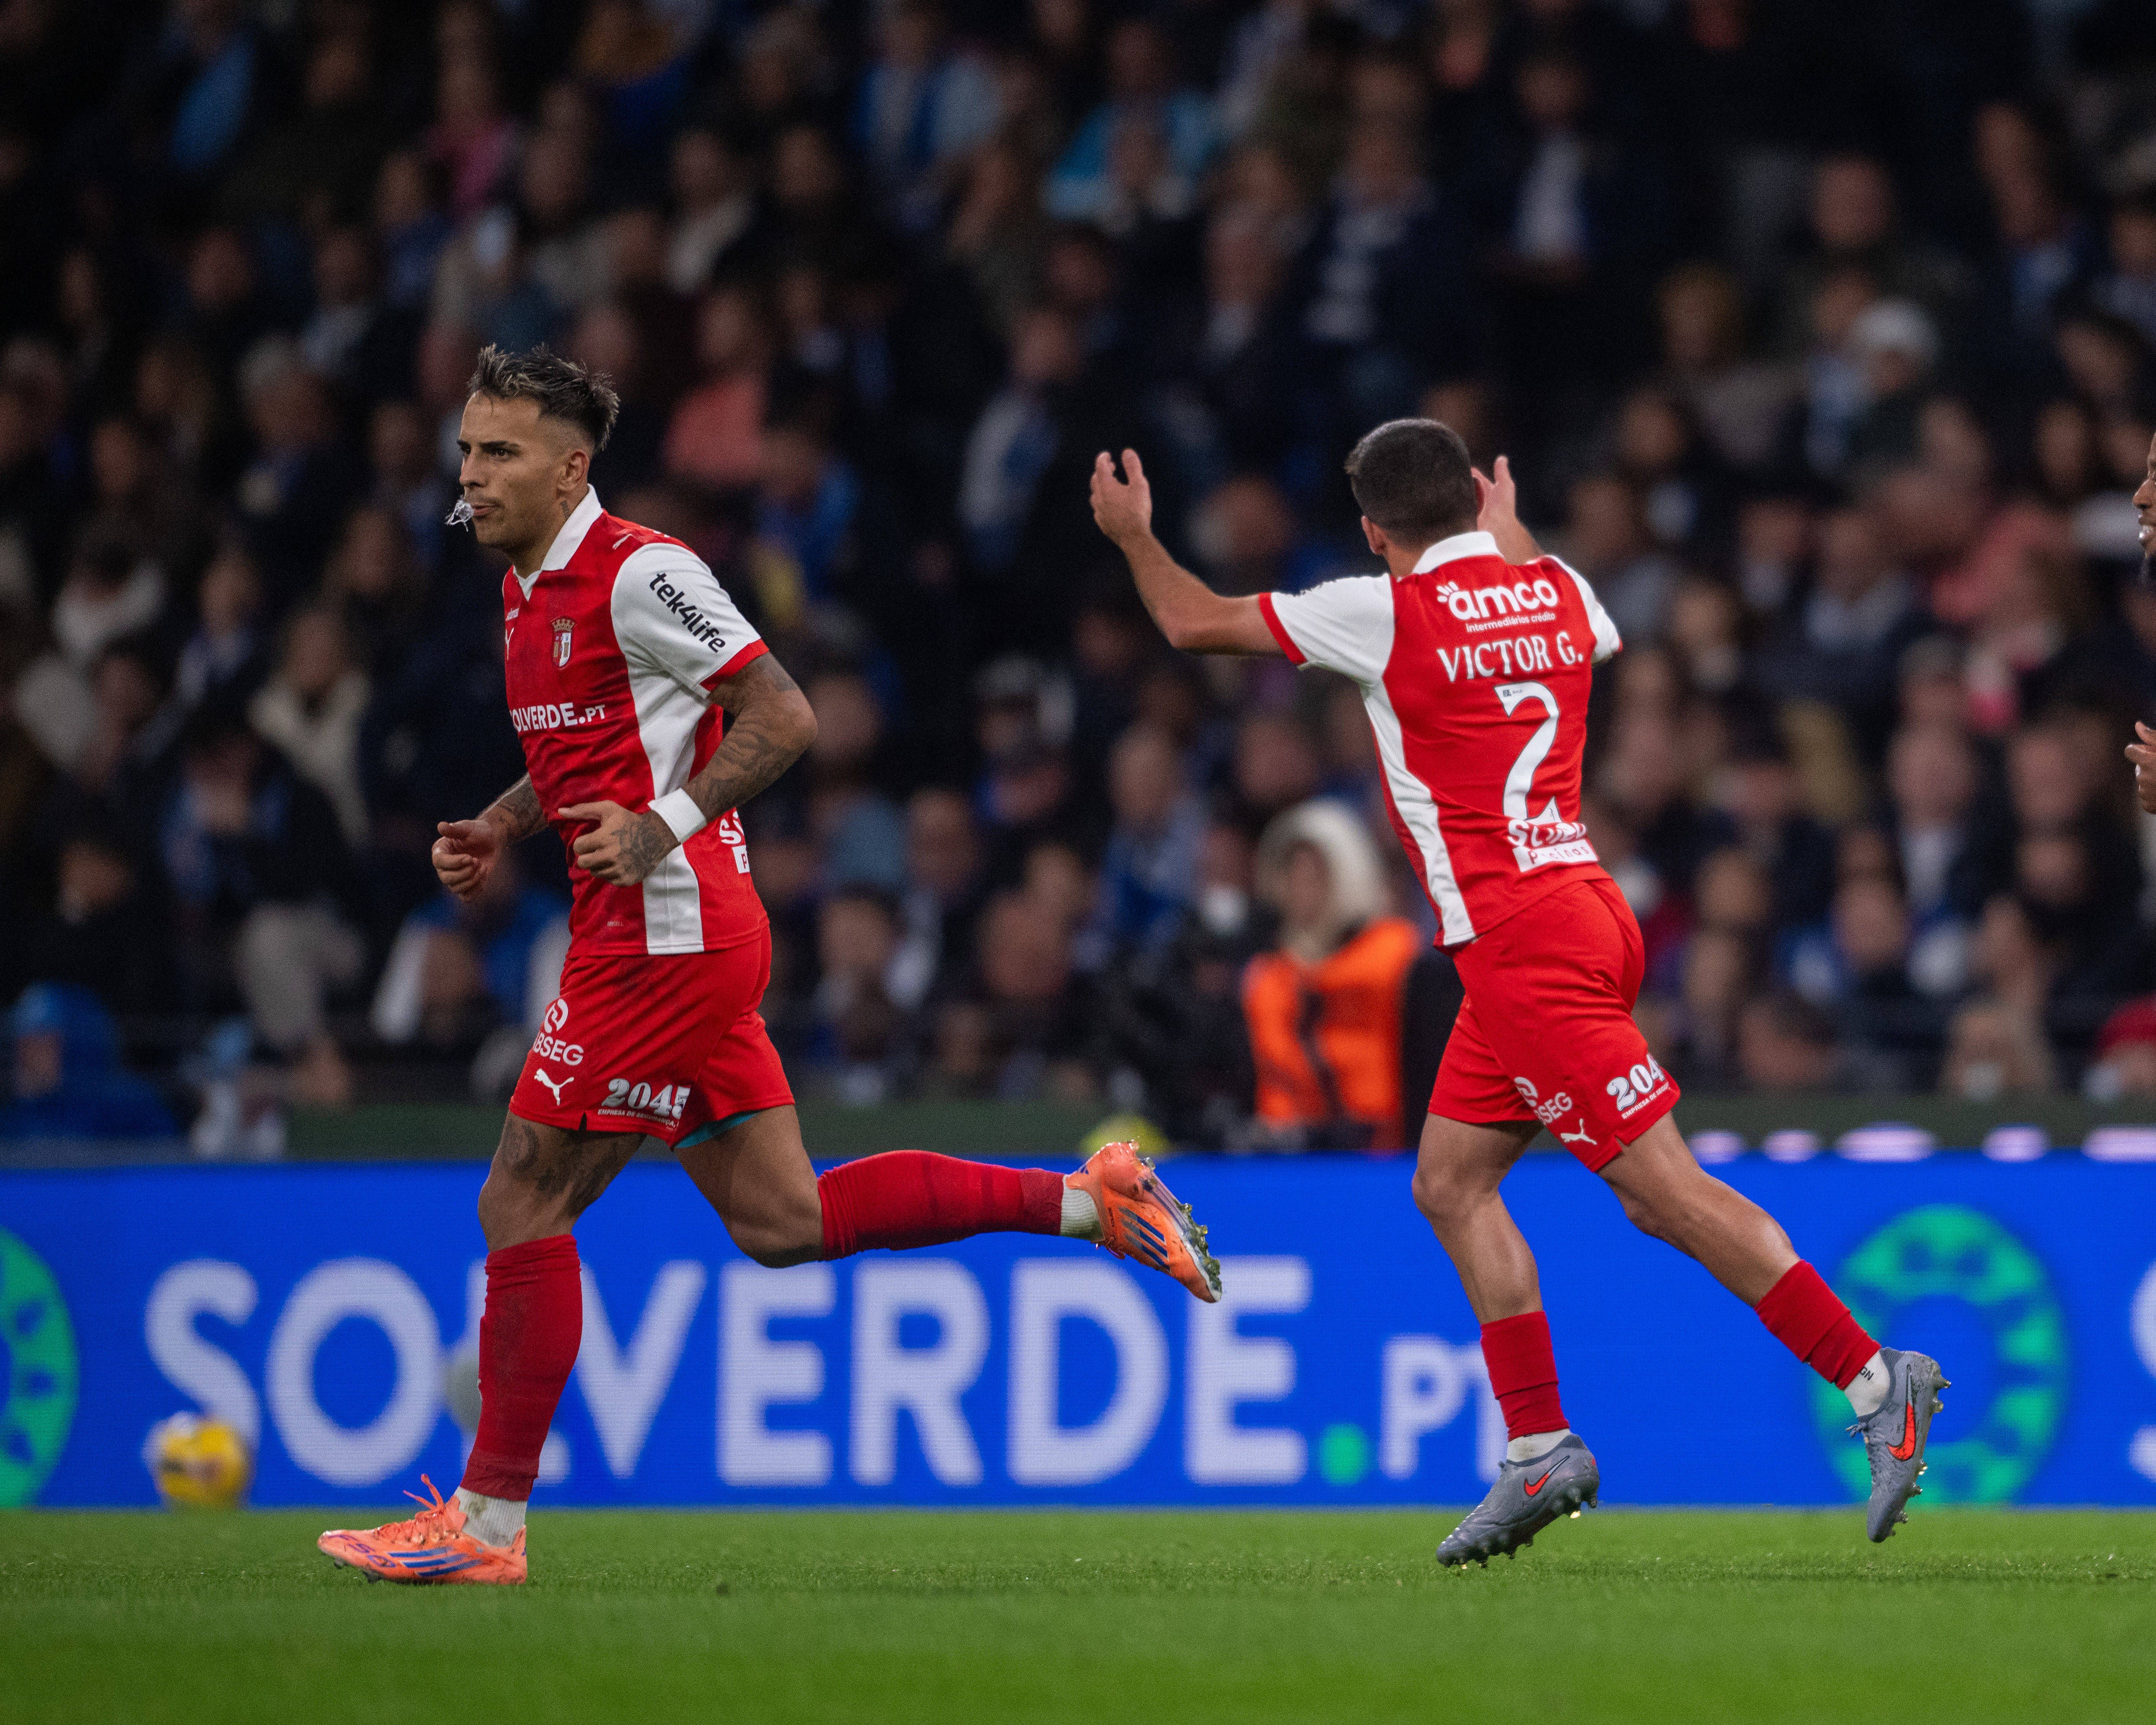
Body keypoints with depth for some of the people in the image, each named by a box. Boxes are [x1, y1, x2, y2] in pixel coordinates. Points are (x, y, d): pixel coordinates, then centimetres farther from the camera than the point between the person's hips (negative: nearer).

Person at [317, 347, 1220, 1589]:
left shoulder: (637, 573, -13)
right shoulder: (531, 591, 15)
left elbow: (784, 717, -15)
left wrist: (663, 825, -24)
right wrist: (499, 831, 11)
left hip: (669, 937, -10)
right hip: (675, 938, 10)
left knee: (524, 1204, -6)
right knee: (784, 1223, 9)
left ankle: (490, 1522, 0)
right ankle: (1090, 1201, 15)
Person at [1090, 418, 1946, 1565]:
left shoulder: (1387, 612, -9)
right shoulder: (1554, 591, 10)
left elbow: (1196, 623, 3)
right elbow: (1600, 639, 38)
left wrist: (1133, 535, 22)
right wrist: (1511, 538, 51)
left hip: (1520, 941, -8)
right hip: (1578, 911, 8)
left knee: (1665, 1189, -11)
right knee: (1451, 1184, 12)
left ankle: (1875, 1380, -14)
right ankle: (1540, 1455, 8)